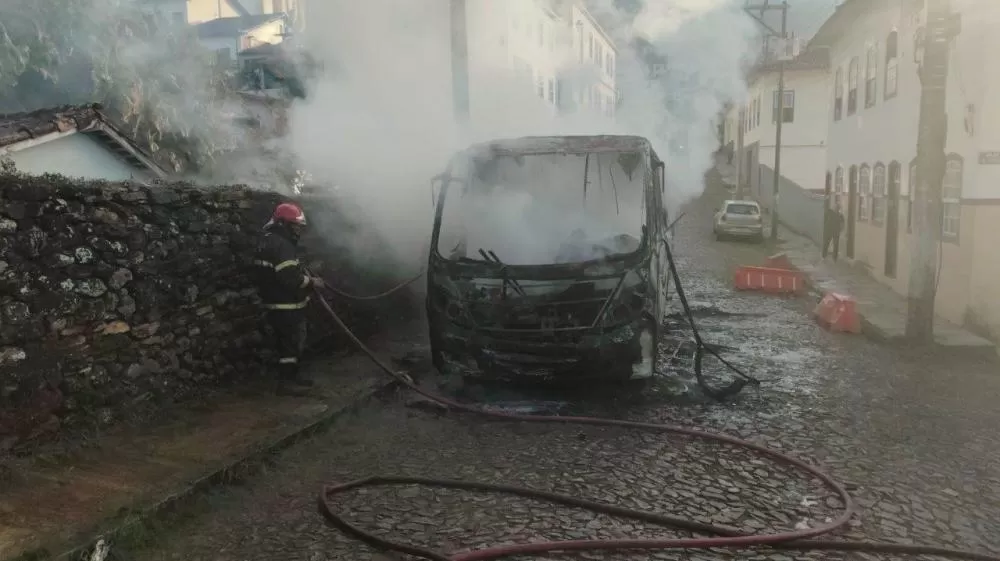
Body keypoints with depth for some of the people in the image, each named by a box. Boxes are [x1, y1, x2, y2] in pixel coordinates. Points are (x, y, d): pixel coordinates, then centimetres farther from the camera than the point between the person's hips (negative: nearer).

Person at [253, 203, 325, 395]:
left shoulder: (272, 241, 15)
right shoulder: (280, 244, -21)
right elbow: (290, 278, -28)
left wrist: (307, 277, 11)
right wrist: (311, 282, -14)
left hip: (281, 303, 11)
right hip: (286, 306, -11)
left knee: (291, 341, 19)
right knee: (291, 343, -2)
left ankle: (293, 375, 30)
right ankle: (286, 381, 5)